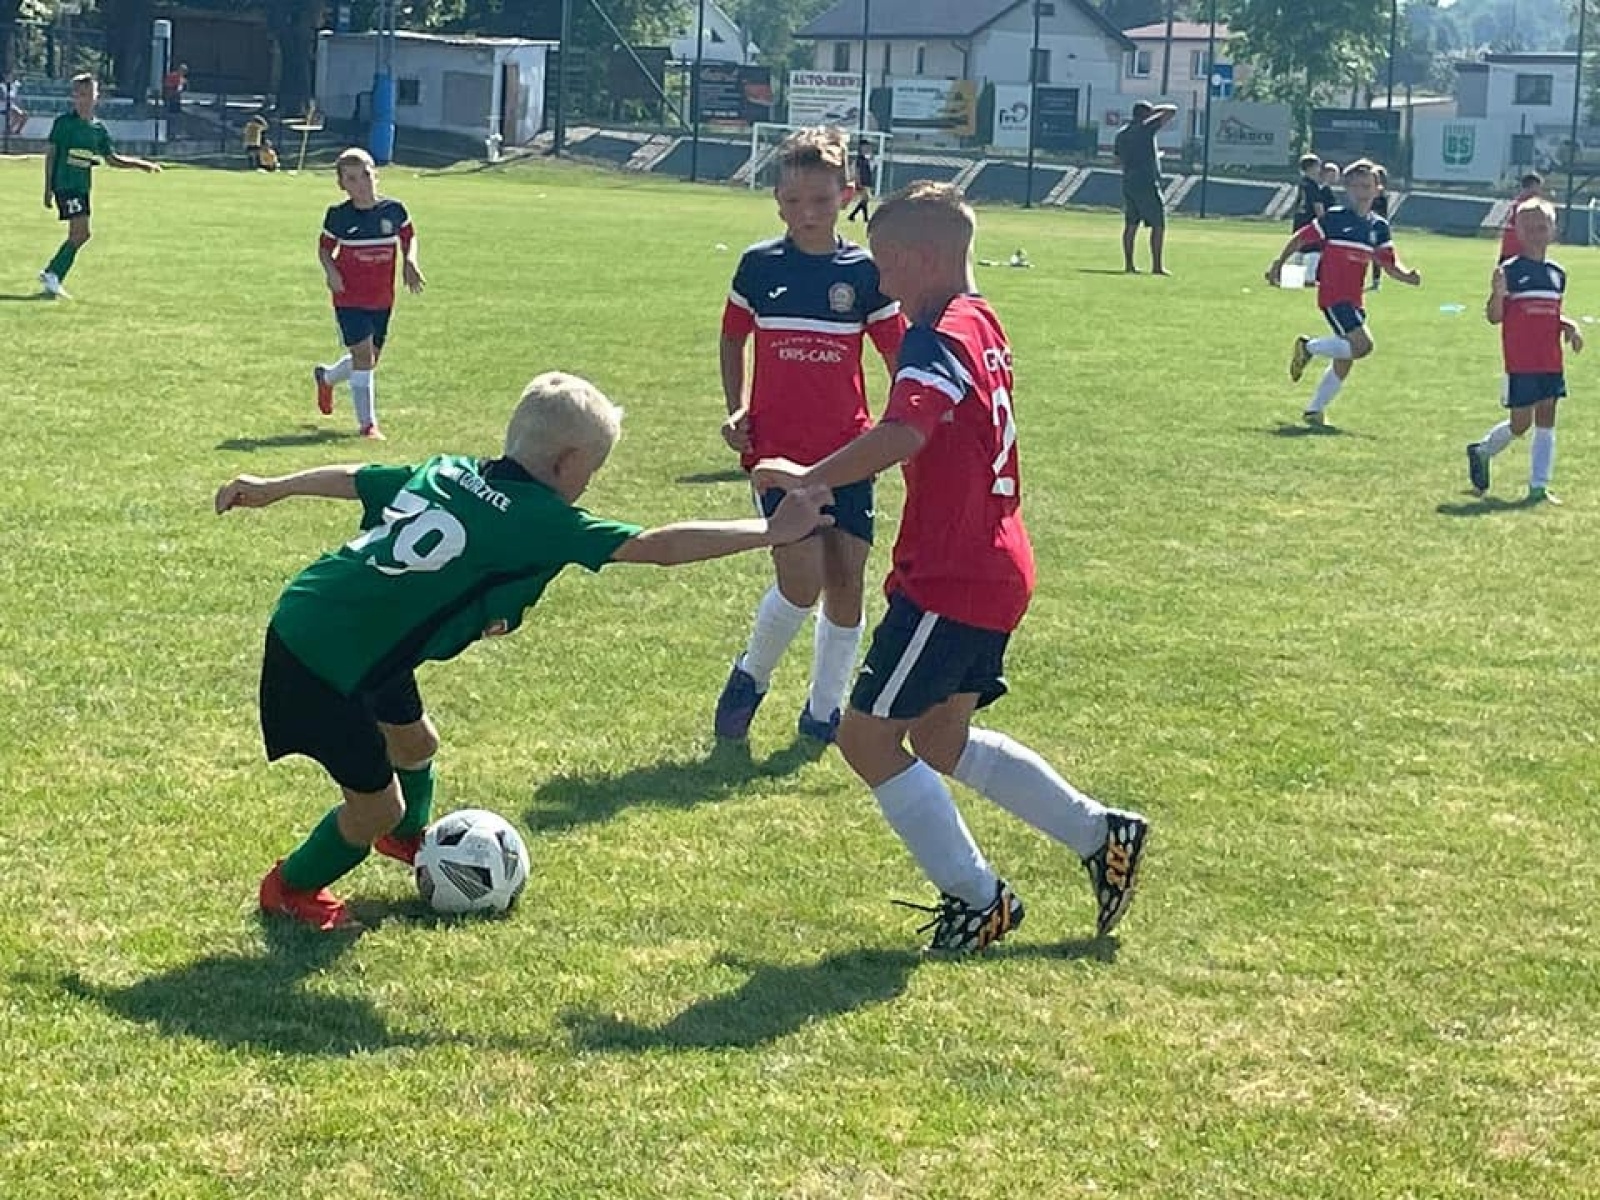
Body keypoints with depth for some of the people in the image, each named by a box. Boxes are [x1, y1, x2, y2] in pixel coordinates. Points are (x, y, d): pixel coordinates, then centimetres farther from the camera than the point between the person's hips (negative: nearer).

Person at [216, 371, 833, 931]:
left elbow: (350, 479, 17)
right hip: (327, 661, -9)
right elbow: (662, 546, -21)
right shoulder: (539, 521, -18)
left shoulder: (448, 472, 5)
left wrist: (269, 488, 33)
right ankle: (292, 887, 31)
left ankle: (407, 835, 57)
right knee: (376, 805, 5)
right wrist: (771, 532, -15)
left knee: (413, 741, 29)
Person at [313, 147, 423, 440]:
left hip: (382, 300, 4)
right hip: (349, 298, -4)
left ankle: (326, 377, 45)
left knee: (371, 358, 14)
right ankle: (367, 423, -4)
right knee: (363, 355, -11)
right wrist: (330, 270, -12)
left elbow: (408, 237, 14)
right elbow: (325, 247, 7)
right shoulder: (338, 216, -7)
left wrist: (409, 262, -4)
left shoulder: (394, 210, -2)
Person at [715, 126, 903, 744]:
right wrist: (736, 410, 3)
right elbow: (732, 338, 14)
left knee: (846, 583, 2)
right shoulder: (759, 265, 1)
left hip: (848, 451, 2)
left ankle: (823, 711, 19)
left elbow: (898, 355, 5)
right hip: (778, 449, -1)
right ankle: (751, 676, 13)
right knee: (802, 580, -14)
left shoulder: (865, 272, 0)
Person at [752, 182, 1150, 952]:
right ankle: (1101, 835, 24)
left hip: (949, 580, -10)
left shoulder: (938, 342, -18)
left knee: (867, 736, -3)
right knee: (941, 740, 21)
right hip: (994, 570, 10)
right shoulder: (981, 324, 13)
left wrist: (808, 479, -32)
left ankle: (977, 899, 4)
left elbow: (903, 435, -36)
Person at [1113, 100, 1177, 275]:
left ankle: (1128, 264, 6)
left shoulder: (1120, 134, 12)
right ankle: (1157, 265, -2)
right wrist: (1157, 109, 12)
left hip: (1128, 184, 7)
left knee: (1130, 225, 9)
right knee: (1158, 224, 0)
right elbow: (1172, 110, -5)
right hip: (1147, 184, -7)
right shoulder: (1146, 127, -7)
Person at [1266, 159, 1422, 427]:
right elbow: (1300, 239, 2)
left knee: (1344, 360, 8)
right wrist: (1278, 264, 1)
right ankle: (1308, 347, -1)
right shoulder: (1334, 218, -6)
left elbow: (1390, 265, 7)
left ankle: (1315, 410, 21)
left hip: (1354, 299, 7)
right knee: (1362, 345, -21)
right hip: (1333, 295, -7)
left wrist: (1408, 276, -13)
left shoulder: (1379, 227, 9)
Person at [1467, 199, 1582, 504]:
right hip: (1520, 362, -5)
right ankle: (1482, 451, 28)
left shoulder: (1557, 274, 10)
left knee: (1546, 421, 4)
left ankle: (1539, 487, 9)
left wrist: (1569, 326, 2)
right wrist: (1498, 293, -27)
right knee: (1520, 424, 0)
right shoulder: (1510, 271, -8)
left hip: (1551, 361, 5)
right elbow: (1494, 317, -8)